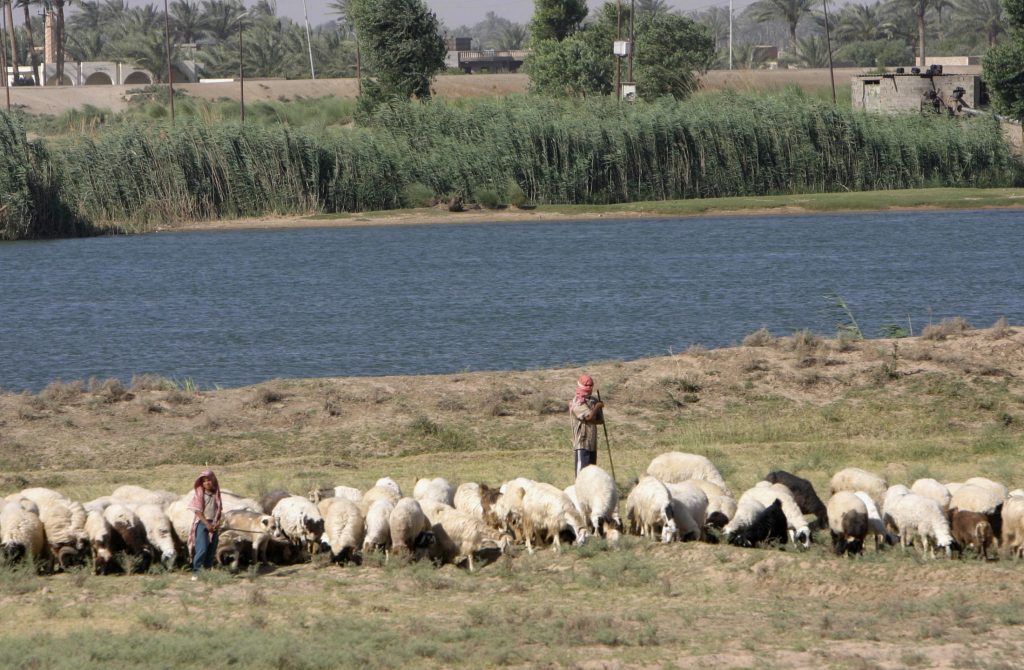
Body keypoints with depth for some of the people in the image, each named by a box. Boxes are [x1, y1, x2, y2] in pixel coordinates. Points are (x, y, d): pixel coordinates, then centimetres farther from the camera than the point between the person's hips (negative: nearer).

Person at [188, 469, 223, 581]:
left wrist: (218, 522, -5)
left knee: (211, 550, 5)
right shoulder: (199, 494, -3)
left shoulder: (216, 495, 9)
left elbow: (219, 510, 13)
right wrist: (207, 523, -16)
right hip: (202, 523, -5)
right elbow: (198, 511, -8)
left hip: (213, 524, 5)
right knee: (202, 549, -16)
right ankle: (195, 572, -15)